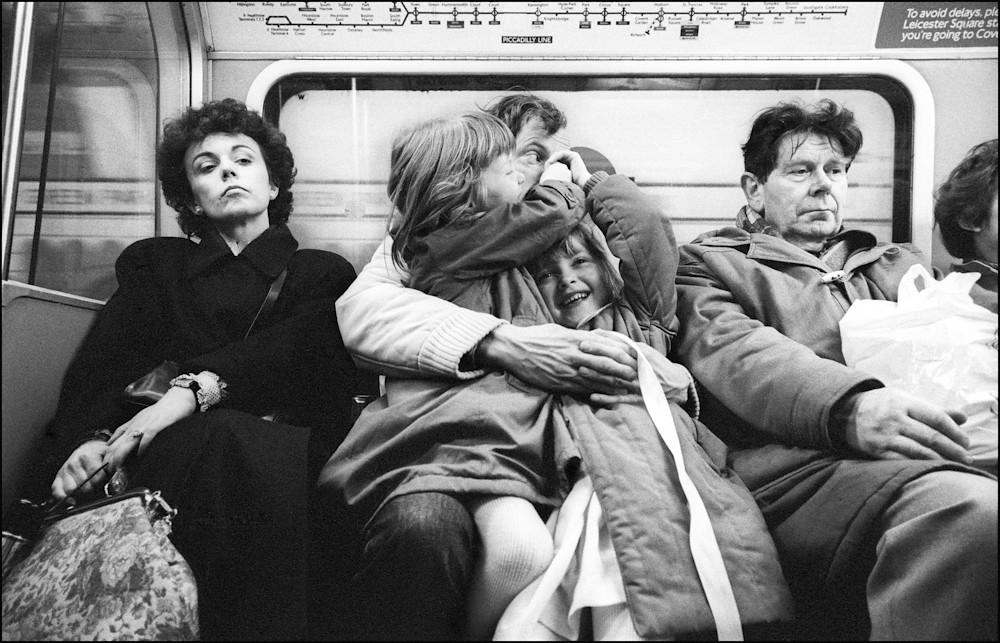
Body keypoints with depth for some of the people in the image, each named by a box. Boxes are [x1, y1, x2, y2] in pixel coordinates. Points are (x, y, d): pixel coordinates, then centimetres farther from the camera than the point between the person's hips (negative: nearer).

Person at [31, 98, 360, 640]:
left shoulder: (323, 272, 23)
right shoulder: (153, 263, 28)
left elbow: (305, 352, 0)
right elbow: (101, 365, 11)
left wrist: (199, 387, -18)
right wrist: (88, 438, -12)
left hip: (287, 447, 0)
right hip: (158, 449, 1)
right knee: (226, 440, -36)